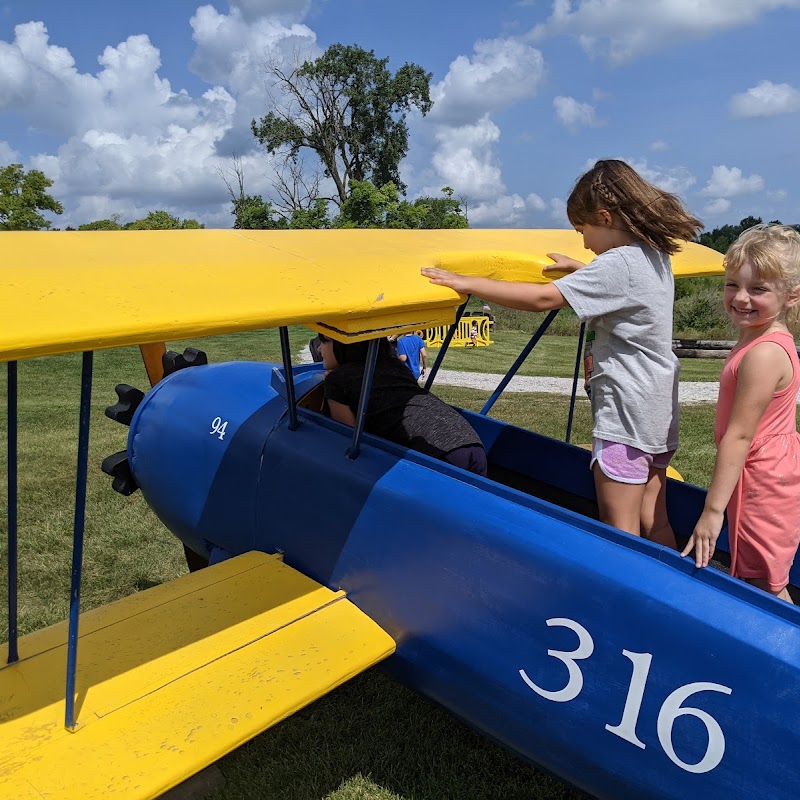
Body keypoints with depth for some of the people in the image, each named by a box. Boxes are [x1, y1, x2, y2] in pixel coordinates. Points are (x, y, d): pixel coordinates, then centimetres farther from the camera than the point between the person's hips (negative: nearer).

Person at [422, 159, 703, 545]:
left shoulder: (618, 263, -19)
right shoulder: (657, 256, 9)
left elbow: (543, 298, -27)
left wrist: (467, 282, -24)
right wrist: (578, 269, 28)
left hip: (626, 414, -10)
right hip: (659, 412, 10)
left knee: (619, 530, -1)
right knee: (654, 524, 17)